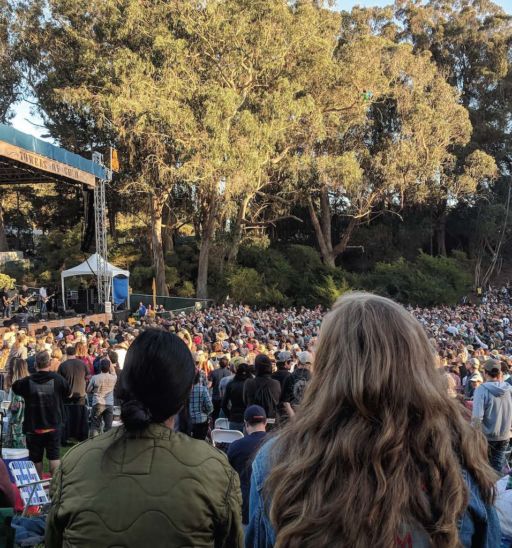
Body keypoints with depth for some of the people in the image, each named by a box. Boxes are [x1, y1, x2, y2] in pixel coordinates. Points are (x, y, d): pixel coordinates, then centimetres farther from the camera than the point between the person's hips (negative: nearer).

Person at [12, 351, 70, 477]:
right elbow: (67, 392, 6)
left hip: (33, 426, 0)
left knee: (36, 457, 12)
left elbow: (15, 388, 9)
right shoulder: (58, 379, -12)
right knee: (54, 455, 6)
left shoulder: (27, 382, -11)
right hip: (54, 425, 0)